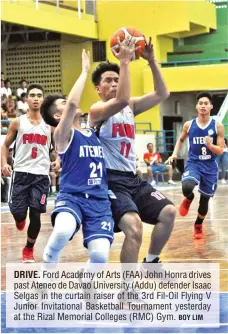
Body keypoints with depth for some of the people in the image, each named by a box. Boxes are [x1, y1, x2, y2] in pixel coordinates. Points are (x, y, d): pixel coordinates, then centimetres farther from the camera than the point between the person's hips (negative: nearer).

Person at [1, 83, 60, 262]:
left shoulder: (50, 124, 5)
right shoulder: (18, 122, 2)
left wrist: (58, 160, -7)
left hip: (41, 175, 1)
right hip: (21, 173, 0)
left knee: (35, 214, -3)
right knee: (18, 213, -4)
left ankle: (29, 249, 18)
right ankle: (20, 219, 36)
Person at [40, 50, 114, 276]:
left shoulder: (93, 132, 18)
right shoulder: (63, 135, -2)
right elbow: (73, 103, -21)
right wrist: (85, 71, -12)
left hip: (99, 200, 5)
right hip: (71, 197, -5)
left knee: (100, 254, -17)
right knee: (62, 232, -38)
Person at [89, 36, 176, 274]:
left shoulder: (130, 107, 14)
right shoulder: (97, 110, -8)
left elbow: (162, 94, 5)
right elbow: (121, 100, -30)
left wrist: (151, 61, -4)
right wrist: (124, 62, -28)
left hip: (132, 179, 8)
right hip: (110, 180, -8)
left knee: (168, 212, 3)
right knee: (134, 226, -27)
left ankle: (151, 261, 23)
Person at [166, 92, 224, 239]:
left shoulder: (218, 126, -7)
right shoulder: (189, 125, -2)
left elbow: (220, 151, -7)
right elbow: (181, 139, 19)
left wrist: (210, 145, -27)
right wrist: (175, 154, 6)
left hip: (210, 166, 0)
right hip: (193, 163, 0)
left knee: (205, 199, 9)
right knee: (187, 187, -30)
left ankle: (198, 226, 36)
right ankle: (189, 199, 8)